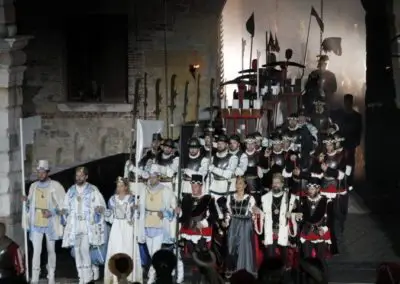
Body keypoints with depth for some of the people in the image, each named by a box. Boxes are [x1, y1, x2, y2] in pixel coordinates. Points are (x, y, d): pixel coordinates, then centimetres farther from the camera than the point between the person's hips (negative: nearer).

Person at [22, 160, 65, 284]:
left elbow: (63, 204, -5)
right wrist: (27, 201, -7)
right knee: (36, 251, -4)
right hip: (36, 224, 2)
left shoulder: (55, 186, -5)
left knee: (51, 250, 9)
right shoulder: (33, 186, 6)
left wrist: (51, 212, -17)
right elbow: (30, 205, 15)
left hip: (50, 224, -2)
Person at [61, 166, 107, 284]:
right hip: (74, 226, 4)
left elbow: (101, 205, 0)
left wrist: (99, 209, -18)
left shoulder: (93, 190, 2)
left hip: (89, 226, -4)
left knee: (85, 249, -16)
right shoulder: (71, 190, 13)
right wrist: (64, 211, -1)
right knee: (78, 251, 3)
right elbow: (66, 207, 17)